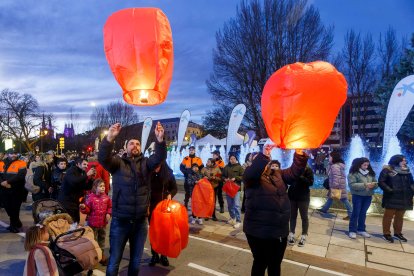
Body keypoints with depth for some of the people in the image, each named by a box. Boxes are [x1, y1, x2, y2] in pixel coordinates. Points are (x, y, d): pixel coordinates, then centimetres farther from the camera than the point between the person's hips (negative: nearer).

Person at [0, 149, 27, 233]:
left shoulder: (21, 163, -6)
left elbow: (20, 176, -17)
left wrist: (8, 181, -23)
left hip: (16, 190, -4)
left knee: (15, 208, 3)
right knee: (7, 207, 13)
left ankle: (13, 225, 21)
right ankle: (16, 222, 34)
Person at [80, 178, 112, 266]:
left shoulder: (106, 197, -3)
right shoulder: (91, 197, -14)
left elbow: (110, 207, 8)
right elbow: (88, 210, -9)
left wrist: (108, 214, -7)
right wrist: (83, 207, -29)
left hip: (103, 223, 4)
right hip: (93, 223, -4)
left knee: (102, 239, 18)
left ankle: (102, 255, 34)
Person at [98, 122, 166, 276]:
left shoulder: (146, 163, 4)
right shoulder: (118, 163, -1)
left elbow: (159, 157, -13)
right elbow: (102, 158, -19)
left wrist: (160, 140, -31)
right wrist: (110, 138, -36)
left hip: (141, 220, 2)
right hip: (120, 220, -2)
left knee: (136, 260, 19)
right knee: (114, 261, 11)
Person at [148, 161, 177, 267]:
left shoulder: (168, 174, -8)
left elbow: (174, 188, 4)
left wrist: (170, 195, -16)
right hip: (151, 206, 0)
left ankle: (164, 255, 25)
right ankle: (154, 255, 25)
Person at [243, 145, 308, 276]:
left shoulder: (277, 173, 11)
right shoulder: (251, 177, -6)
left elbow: (294, 172, 5)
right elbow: (251, 172, -29)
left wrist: (299, 154, -10)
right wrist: (263, 155, -37)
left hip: (280, 230, 5)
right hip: (259, 231, -5)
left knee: (276, 264, 21)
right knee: (261, 263, 10)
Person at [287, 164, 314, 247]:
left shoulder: (308, 170, -9)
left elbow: (310, 182, -17)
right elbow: (288, 180, 8)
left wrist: (300, 176, -27)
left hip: (303, 197, -3)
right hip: (292, 196, 3)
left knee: (304, 217, 9)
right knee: (292, 216, 12)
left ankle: (304, 236, 21)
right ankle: (291, 234, 24)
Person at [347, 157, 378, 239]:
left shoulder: (370, 173, 8)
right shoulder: (353, 173, -10)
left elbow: (376, 183, 9)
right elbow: (352, 185, -18)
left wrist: (373, 185, -14)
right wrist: (364, 185, -24)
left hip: (368, 196, 5)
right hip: (357, 196, -5)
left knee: (363, 213, 15)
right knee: (355, 213, 2)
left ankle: (361, 229, 27)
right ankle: (352, 230, 10)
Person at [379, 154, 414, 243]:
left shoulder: (407, 171, 13)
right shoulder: (387, 170, -8)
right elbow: (381, 182, -13)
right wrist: (389, 190, -22)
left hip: (404, 199, 6)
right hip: (392, 198, -6)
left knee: (400, 217, 16)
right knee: (388, 216, 2)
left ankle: (398, 233, 31)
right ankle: (386, 234, 12)